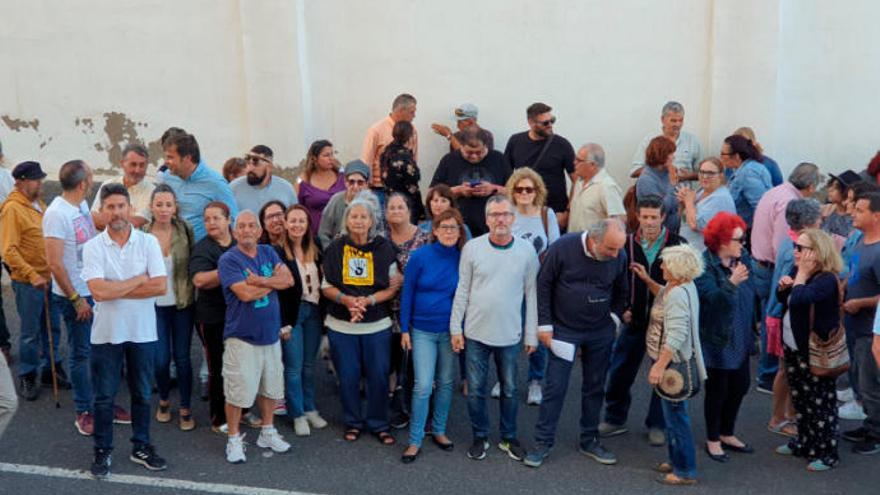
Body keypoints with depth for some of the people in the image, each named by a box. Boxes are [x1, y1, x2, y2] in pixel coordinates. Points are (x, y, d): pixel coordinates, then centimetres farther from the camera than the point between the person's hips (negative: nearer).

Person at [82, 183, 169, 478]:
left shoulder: (148, 242, -4)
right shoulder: (92, 247, -6)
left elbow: (160, 286, -13)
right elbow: (98, 291, -19)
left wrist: (116, 290, -15)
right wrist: (139, 280, -13)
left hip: (143, 332, 1)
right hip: (107, 333, -1)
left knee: (142, 394, 14)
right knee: (104, 396, 10)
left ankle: (140, 447, 29)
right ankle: (102, 451, 24)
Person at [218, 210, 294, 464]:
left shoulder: (268, 253, 7)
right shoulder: (228, 259, -10)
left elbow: (289, 280, -6)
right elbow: (245, 293, -21)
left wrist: (259, 280, -19)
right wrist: (273, 281, -7)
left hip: (271, 334, 6)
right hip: (242, 337, -6)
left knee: (270, 388, 16)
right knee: (238, 392, 0)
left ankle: (267, 433, 32)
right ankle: (234, 440, 16)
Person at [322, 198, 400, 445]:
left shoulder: (383, 248, -1)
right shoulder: (335, 249, 1)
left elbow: (393, 287, 0)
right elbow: (326, 287, 4)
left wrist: (369, 300, -16)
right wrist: (345, 299, -16)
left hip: (377, 325, 0)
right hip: (341, 325, 1)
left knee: (379, 376, 4)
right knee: (348, 376, 7)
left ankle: (379, 424, 21)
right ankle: (353, 423, 26)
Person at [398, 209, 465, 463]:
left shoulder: (463, 259, -5)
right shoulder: (420, 256, -9)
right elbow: (407, 294, -3)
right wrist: (404, 329, -3)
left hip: (451, 330, 2)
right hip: (423, 330, -2)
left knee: (446, 383, 12)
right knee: (423, 386, -6)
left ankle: (439, 430, 30)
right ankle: (415, 440, 7)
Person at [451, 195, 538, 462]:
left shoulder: (527, 252, -4)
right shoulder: (472, 248, -5)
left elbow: (531, 295, 0)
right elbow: (462, 290, -1)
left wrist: (531, 334, 1)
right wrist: (456, 328, -1)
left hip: (510, 335, 0)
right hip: (476, 332, 0)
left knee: (509, 390, 13)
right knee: (475, 390, 9)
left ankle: (508, 437, 31)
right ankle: (480, 437, 27)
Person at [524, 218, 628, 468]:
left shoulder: (619, 257, -10)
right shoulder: (563, 248, -19)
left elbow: (621, 291, 9)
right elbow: (544, 285, -9)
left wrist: (615, 317, -1)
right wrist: (545, 325, -8)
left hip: (601, 332, 3)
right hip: (565, 330, -3)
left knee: (594, 387, 11)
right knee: (555, 387, 0)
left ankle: (589, 440, 27)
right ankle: (543, 442, 13)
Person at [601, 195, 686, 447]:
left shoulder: (677, 245, -7)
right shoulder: (627, 244, -1)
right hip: (634, 320, 2)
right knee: (620, 371, 8)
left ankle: (656, 424, 25)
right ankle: (615, 419, 26)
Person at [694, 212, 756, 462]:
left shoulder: (743, 259, 1)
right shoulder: (705, 266, -18)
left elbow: (751, 294, 11)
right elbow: (712, 298, -28)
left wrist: (752, 326, 10)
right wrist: (731, 283, -42)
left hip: (740, 338, 7)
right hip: (716, 340, -7)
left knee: (740, 386, 16)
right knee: (717, 390, 6)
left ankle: (727, 434, 35)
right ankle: (713, 440, 24)